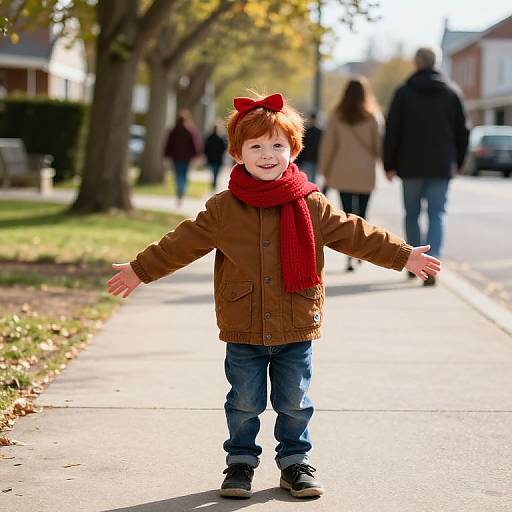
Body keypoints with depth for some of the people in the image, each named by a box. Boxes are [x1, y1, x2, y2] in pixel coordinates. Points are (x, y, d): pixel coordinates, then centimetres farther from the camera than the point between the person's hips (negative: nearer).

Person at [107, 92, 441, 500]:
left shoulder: (313, 205, -2)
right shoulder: (223, 208, -3)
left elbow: (356, 234, 2)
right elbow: (183, 244, 2)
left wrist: (405, 256, 2)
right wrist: (139, 271, 3)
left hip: (296, 329, 1)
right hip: (243, 331, 0)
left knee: (295, 402, 11)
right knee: (245, 403, 10)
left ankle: (295, 461, 28)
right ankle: (241, 462, 26)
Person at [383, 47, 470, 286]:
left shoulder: (404, 92, -2)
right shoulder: (452, 92, 4)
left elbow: (392, 131, -4)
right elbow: (463, 130, 7)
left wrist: (389, 165, 2)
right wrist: (458, 162, 17)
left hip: (411, 166, -1)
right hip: (441, 167, 1)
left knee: (412, 213, 13)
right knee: (437, 214, 0)